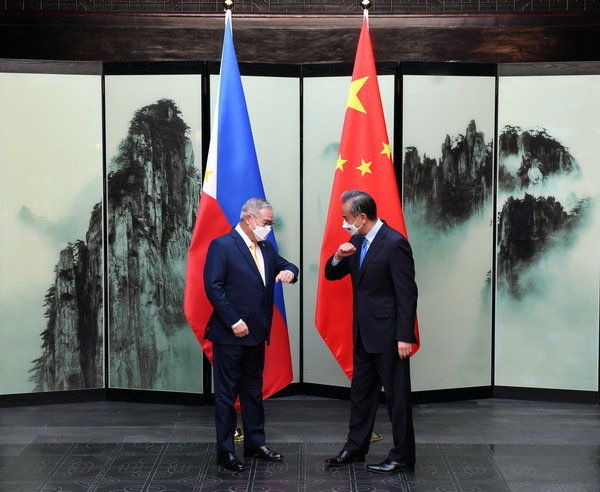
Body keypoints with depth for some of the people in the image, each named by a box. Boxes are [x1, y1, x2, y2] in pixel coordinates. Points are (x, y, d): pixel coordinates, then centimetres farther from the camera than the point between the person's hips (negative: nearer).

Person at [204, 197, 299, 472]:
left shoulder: (265, 247, 12)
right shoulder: (222, 245, -11)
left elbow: (285, 265, 18)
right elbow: (213, 287, -16)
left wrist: (289, 271, -9)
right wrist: (234, 322, -18)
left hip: (256, 335, 8)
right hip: (230, 335, -8)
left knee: (253, 390, 17)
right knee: (226, 393, 2)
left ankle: (255, 443, 27)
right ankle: (225, 451, 10)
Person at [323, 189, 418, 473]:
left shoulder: (395, 243, -17)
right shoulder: (356, 241, 7)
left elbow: (406, 293, -17)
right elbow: (331, 275, 16)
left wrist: (404, 337, -19)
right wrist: (338, 257, -7)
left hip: (388, 334, -8)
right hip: (363, 333, 8)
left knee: (396, 395, 2)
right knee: (360, 391, 17)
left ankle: (402, 455, 13)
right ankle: (355, 448, 30)